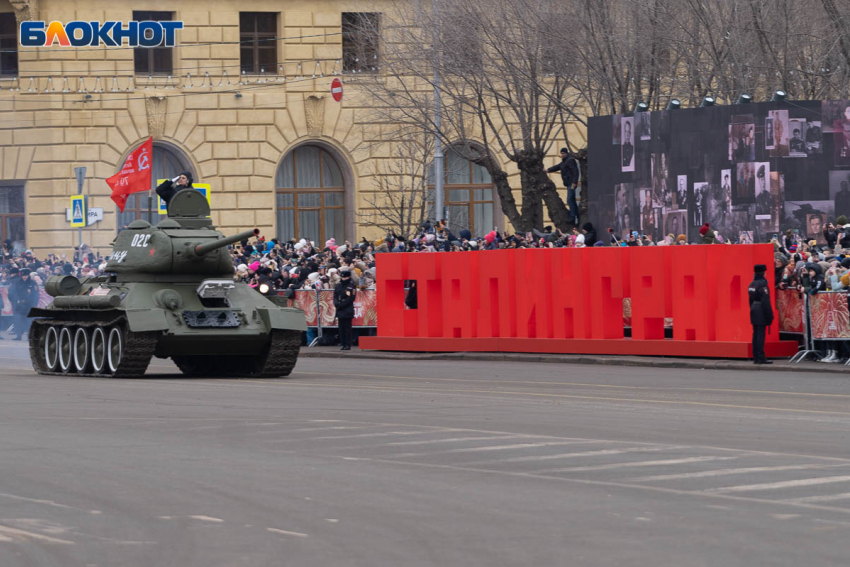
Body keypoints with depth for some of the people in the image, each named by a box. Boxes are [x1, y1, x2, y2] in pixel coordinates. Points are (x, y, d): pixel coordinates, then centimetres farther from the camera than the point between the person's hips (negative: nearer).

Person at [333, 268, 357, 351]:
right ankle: (343, 344, 10)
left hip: (348, 312, -6)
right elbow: (335, 297, 13)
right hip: (340, 311, 6)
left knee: (347, 328, -5)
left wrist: (341, 304, -15)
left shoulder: (351, 286, -3)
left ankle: (348, 345, -3)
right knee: (341, 328, 6)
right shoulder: (338, 286, 15)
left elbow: (351, 298, -11)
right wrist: (336, 304, -8)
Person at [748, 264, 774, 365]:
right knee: (760, 334, -7)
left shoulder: (752, 284, 11)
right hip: (761, 313, -8)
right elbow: (765, 301, -18)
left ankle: (756, 358, 13)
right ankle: (760, 358, -7)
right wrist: (769, 316, -15)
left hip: (754, 311, 8)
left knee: (755, 334, 11)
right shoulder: (762, 284, -15)